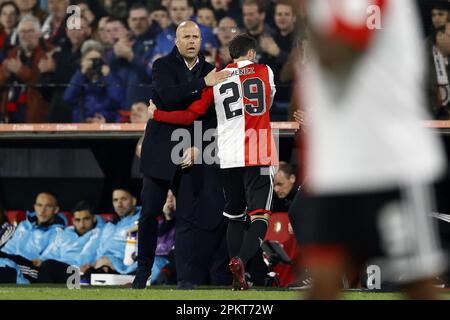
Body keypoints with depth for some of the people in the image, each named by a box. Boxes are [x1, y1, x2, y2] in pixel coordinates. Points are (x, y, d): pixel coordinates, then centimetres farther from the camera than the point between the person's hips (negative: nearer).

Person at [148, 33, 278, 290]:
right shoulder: (265, 72, 8)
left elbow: (191, 115, 8)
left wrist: (156, 114, 22)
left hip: (228, 158, 3)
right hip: (259, 156, -2)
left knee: (235, 216, 15)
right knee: (260, 216, -4)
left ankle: (238, 278, 10)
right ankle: (241, 260, -30)